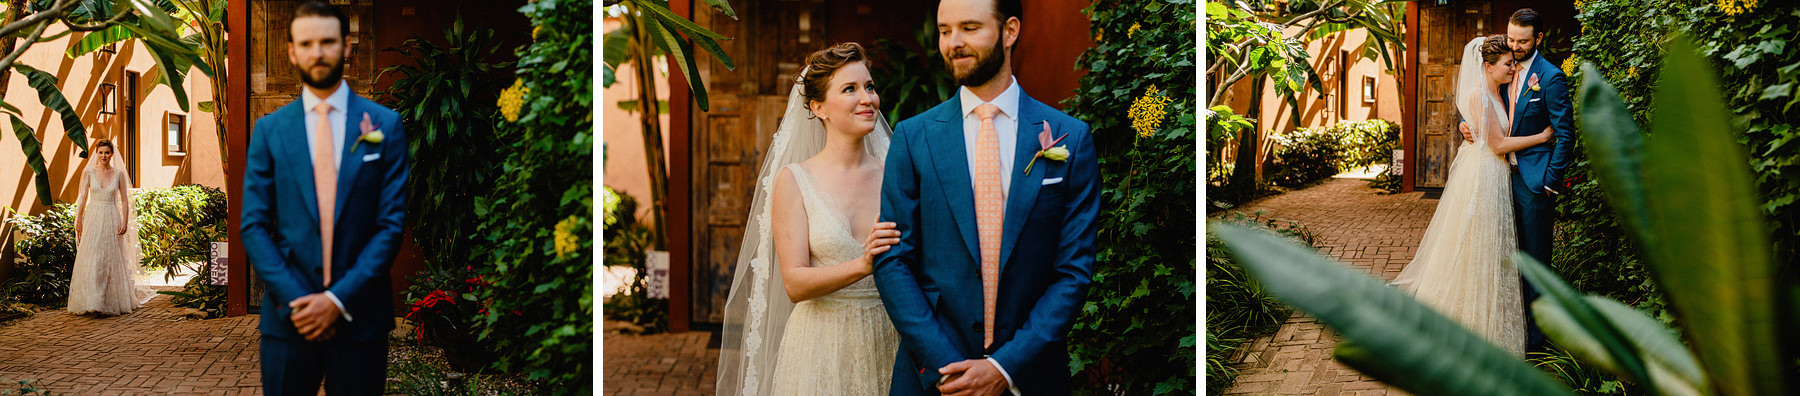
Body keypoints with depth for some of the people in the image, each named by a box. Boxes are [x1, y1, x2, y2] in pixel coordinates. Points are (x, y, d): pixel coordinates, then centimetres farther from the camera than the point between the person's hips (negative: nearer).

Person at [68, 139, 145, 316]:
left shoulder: (119, 174, 2)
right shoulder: (88, 173, 2)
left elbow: (124, 200, 3)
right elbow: (83, 198, 6)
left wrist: (125, 222, -5)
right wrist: (79, 221, 4)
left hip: (112, 220, 0)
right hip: (93, 219, 0)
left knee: (113, 260, 4)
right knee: (91, 260, -6)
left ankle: (114, 301, 14)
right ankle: (92, 301, -6)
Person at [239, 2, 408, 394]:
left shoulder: (385, 125, 2)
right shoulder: (269, 130, 6)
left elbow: (391, 223, -3)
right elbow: (253, 227, 2)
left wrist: (340, 299, -11)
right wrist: (295, 300, -10)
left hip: (360, 315, -1)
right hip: (288, 317, 1)